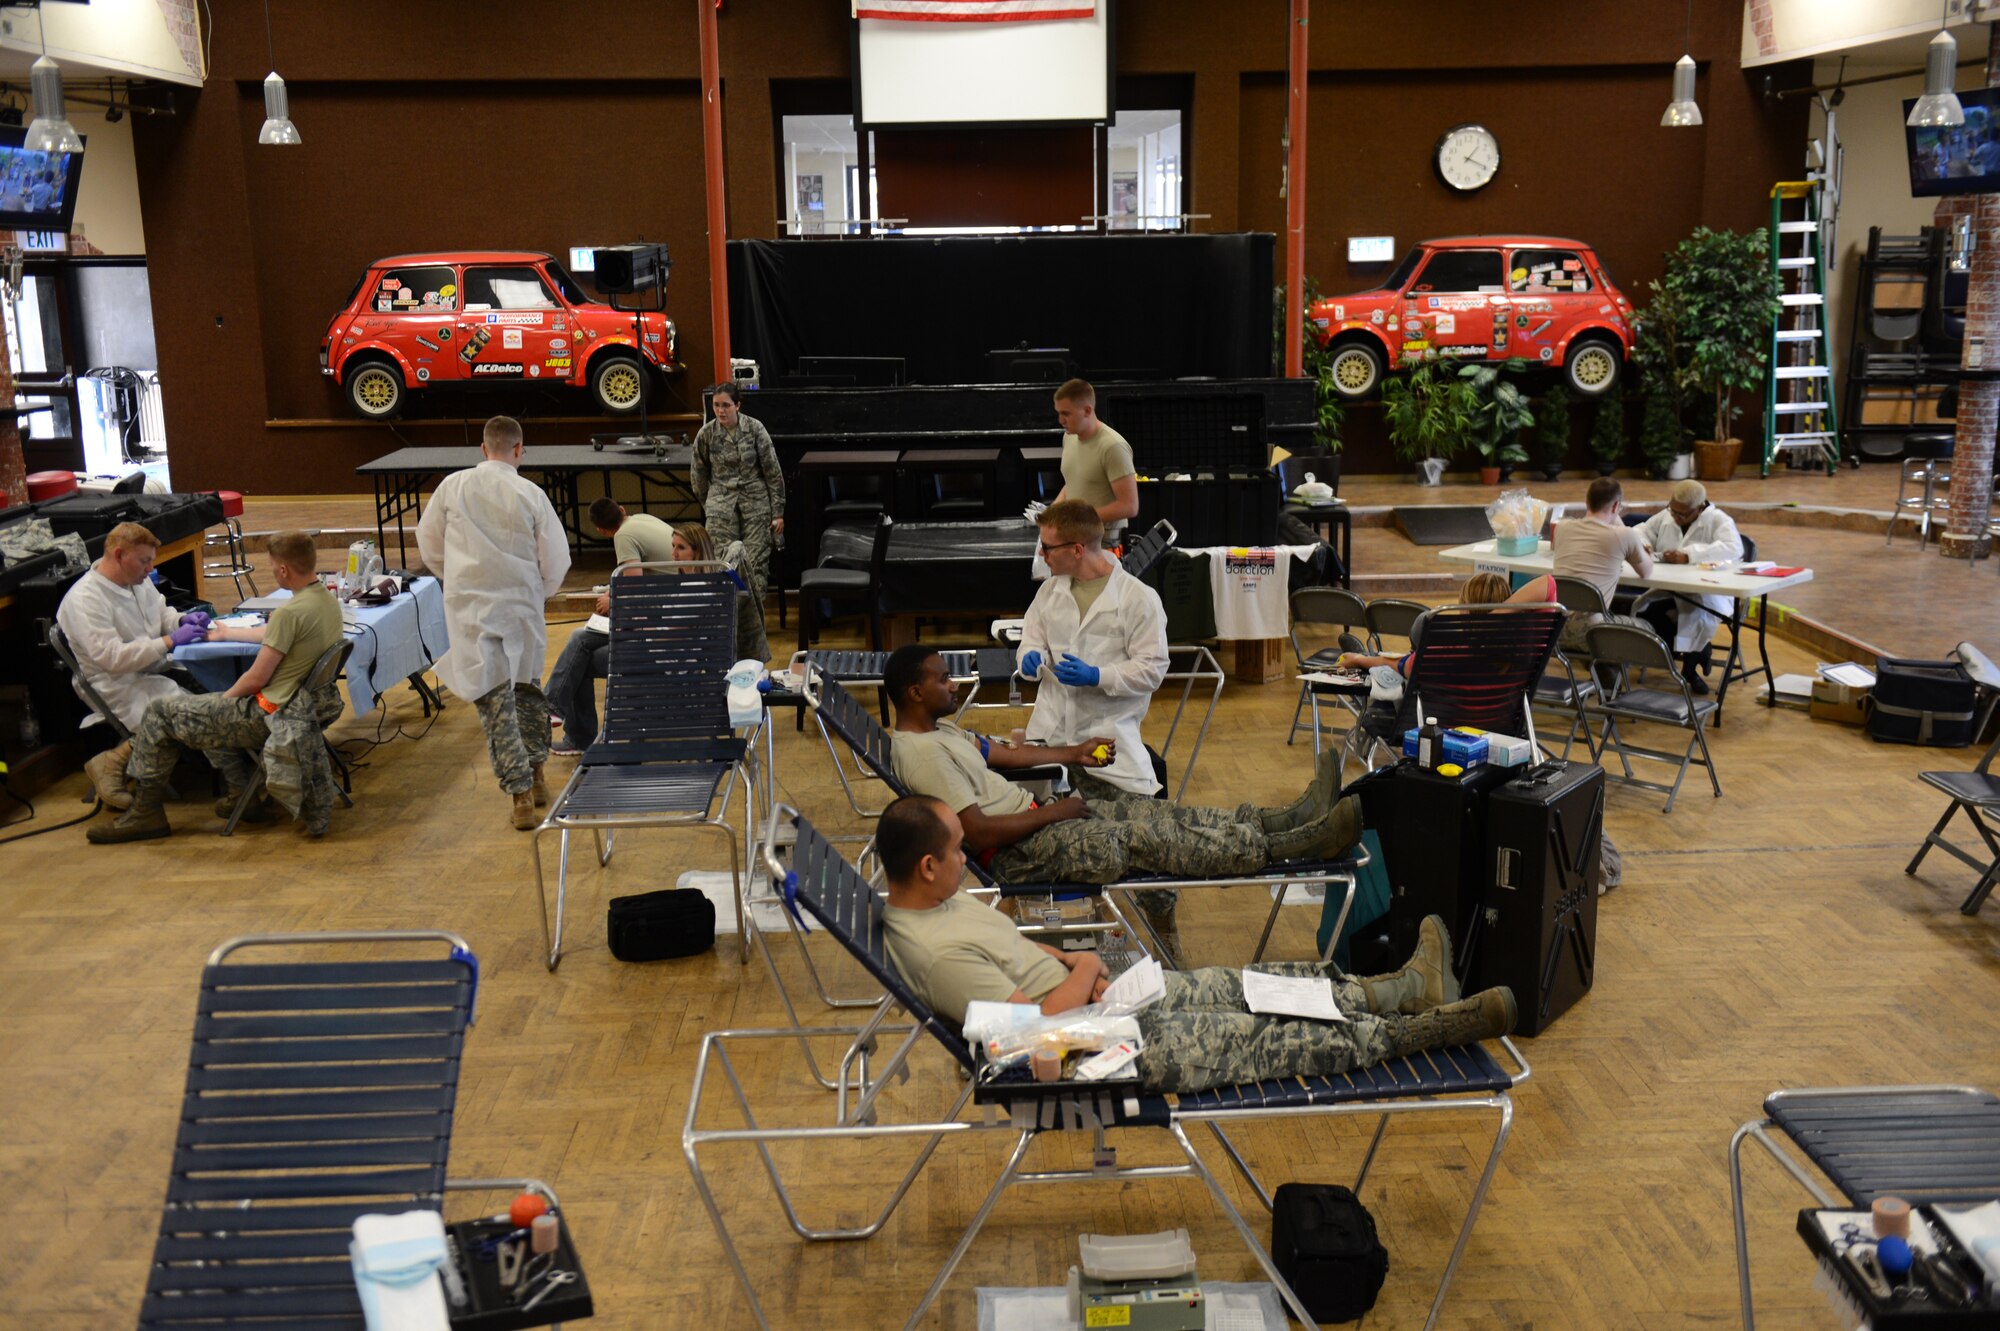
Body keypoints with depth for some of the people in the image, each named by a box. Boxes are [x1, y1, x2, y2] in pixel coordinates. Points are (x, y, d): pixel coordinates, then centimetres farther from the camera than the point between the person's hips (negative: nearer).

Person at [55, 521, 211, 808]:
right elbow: (112, 658, -24)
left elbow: (161, 611, 25)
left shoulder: (139, 580, 8)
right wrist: (169, 641, -24)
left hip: (158, 668, 9)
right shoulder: (85, 599, -18)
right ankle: (114, 761, -8)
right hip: (122, 686, -9)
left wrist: (183, 620, 1)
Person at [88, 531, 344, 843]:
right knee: (209, 712, 31)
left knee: (159, 714, 1)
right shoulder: (327, 600, 5)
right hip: (302, 708, 9)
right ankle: (244, 794, 24)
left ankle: (145, 813, 11)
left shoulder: (291, 612, -23)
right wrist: (227, 634, 36)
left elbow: (257, 679, -18)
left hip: (269, 715, -9)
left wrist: (223, 700, 1)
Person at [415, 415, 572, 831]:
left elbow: (428, 544, 8)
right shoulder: (530, 494, -9)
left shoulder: (453, 487, -5)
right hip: (521, 603, 1)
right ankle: (535, 776, 32)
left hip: (469, 605, -1)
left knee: (495, 700, 2)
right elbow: (556, 559, -5)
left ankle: (520, 793, 0)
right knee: (527, 686, 22)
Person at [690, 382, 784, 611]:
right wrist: (707, 506, 17)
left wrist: (778, 512, -2)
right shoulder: (706, 434, -2)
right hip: (721, 505, 1)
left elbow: (773, 471, -1)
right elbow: (698, 474, 12)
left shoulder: (755, 429, -5)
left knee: (756, 565, -3)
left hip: (756, 504, -1)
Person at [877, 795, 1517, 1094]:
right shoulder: (939, 952, -30)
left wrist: (1065, 961, 1)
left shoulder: (932, 901, 1)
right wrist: (1084, 973, -12)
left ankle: (1405, 986, 28)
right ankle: (1434, 1028, 11)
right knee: (1278, 1037, -1)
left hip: (1108, 995, 10)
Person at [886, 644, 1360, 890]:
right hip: (1019, 853, -10)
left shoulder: (938, 729, 12)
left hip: (1032, 814, 10)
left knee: (1154, 813, 2)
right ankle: (1295, 845, -13)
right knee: (1147, 839, -14)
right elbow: (978, 832, -25)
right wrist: (1051, 812, -15)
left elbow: (1006, 753, 21)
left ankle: (1286, 819, 0)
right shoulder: (921, 752, -21)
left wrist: (1074, 752, 15)